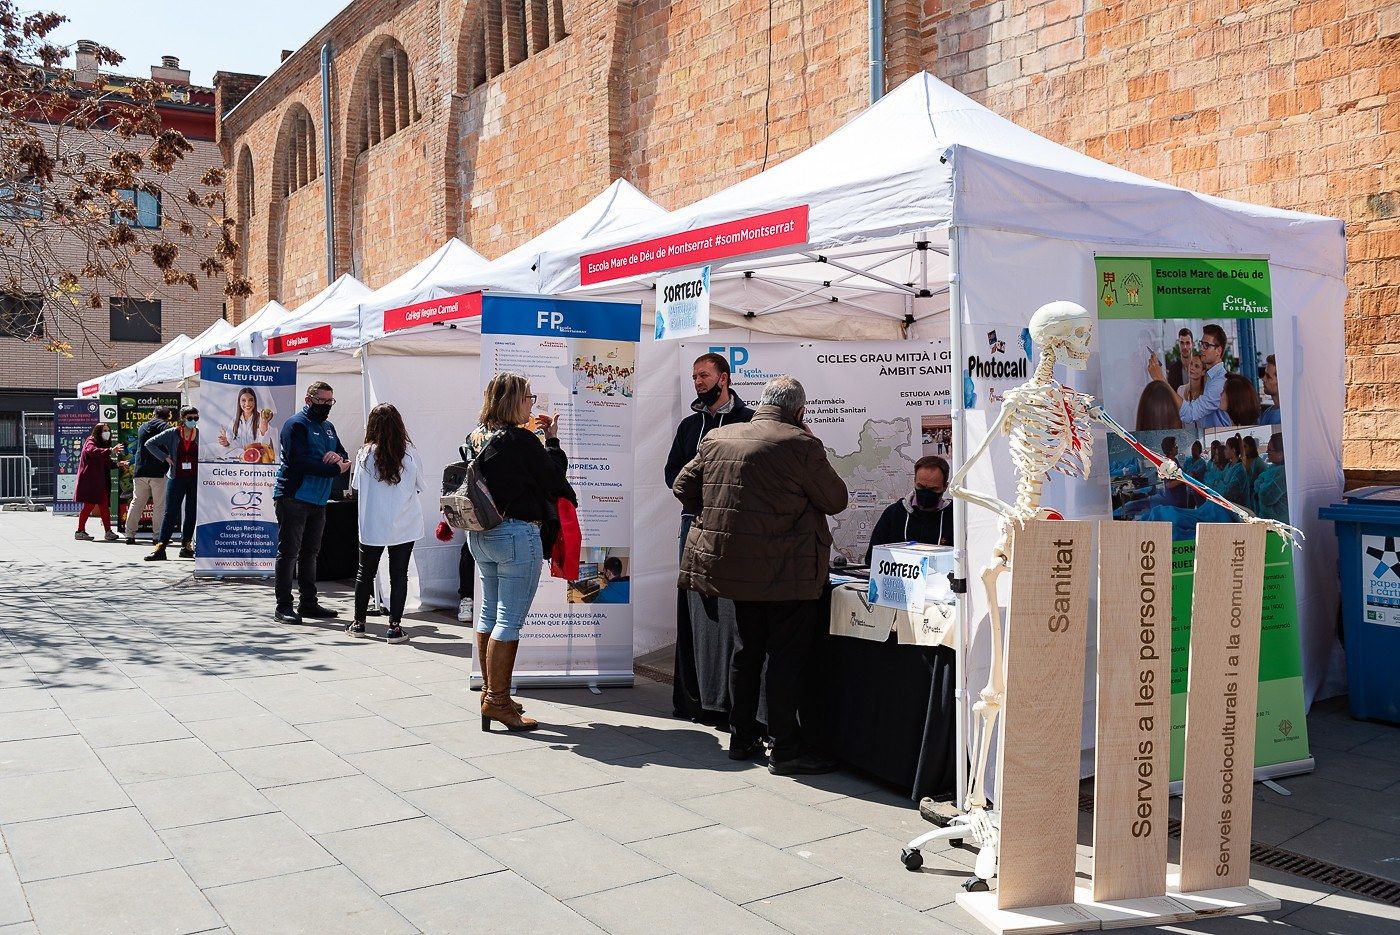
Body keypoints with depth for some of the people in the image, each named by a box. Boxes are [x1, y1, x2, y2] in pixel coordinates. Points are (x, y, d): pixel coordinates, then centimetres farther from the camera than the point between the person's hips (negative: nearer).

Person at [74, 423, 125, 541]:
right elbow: (93, 451, -31)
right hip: (90, 480, -8)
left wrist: (118, 464, 7)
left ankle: (108, 532, 4)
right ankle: (80, 531, 2)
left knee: (104, 505, 4)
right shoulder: (91, 442, -6)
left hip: (100, 481, 8)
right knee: (89, 505, -7)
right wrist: (110, 451, -42)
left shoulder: (104, 444, 19)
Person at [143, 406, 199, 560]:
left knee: (192, 513, 6)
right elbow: (150, 444, 4)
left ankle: (186, 546, 15)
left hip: (195, 479, 1)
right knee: (170, 513, -3)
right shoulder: (172, 434, 0)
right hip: (176, 478, -1)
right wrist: (165, 457, -3)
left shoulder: (201, 435, 3)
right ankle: (160, 548, -4)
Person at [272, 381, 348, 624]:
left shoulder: (328, 427, 18)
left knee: (310, 553, 13)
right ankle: (283, 606, -3)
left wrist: (338, 456, -8)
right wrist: (336, 469, -16)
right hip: (293, 497, -8)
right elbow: (300, 462, -19)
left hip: (318, 501, 8)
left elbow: (344, 454, 17)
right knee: (289, 552, -6)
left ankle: (308, 603, 19)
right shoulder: (296, 424, -8)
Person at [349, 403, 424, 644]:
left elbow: (356, 489, 0)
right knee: (399, 574, 5)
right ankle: (394, 626, 2)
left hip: (372, 525, 0)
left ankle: (358, 622, 24)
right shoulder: (410, 452, -6)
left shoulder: (365, 453, -7)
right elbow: (419, 486, 4)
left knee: (365, 572, 15)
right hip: (404, 525, 0)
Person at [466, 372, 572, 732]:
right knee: (509, 621, -2)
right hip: (517, 534, -9)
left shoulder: (476, 437, 6)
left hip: (480, 534, 9)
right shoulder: (521, 440, -17)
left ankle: (490, 691, 27)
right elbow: (555, 481, -8)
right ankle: (497, 701, 3)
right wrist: (552, 440, 2)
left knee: (489, 614, 17)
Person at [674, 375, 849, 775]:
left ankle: (741, 737, 26)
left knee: (746, 649, 17)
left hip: (733, 564, 6)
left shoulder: (717, 438, 5)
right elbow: (836, 500, -3)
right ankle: (785, 749, 4)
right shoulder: (800, 444, -13)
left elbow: (683, 487, 12)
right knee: (786, 655, 1)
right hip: (785, 571, -6)